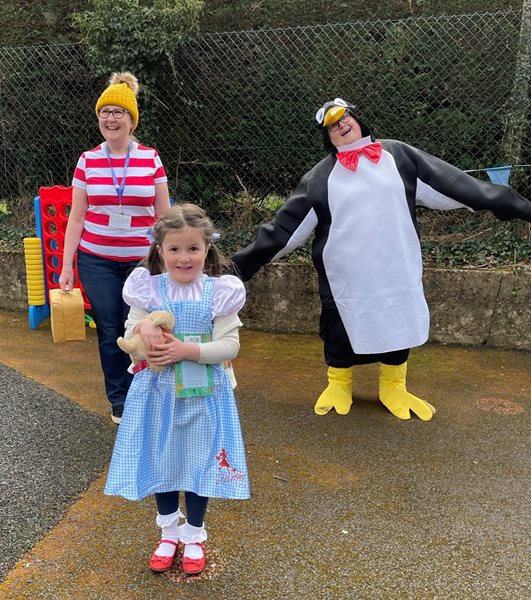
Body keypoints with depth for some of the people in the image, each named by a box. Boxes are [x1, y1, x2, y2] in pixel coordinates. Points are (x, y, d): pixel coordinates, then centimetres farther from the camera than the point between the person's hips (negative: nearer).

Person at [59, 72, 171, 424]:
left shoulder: (150, 158, 0)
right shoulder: (88, 161, 3)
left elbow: (164, 215, 4)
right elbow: (77, 217, 4)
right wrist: (66, 266, 1)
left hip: (142, 260, -1)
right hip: (97, 261, 1)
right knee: (109, 331, 5)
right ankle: (118, 401, 23)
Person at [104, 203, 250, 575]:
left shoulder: (219, 292, -10)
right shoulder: (148, 289, -6)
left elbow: (230, 345, -13)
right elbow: (130, 335, -2)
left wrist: (186, 350, -24)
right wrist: (142, 328, -24)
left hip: (203, 394, -1)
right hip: (159, 392, 2)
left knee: (199, 462, 11)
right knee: (161, 459, 15)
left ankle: (194, 536, 35)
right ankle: (170, 532, 39)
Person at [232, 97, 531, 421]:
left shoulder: (397, 155, 2)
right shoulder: (321, 177, -2)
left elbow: (450, 183, 3)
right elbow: (286, 225, -2)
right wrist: (247, 260, -6)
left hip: (396, 271, 2)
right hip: (346, 276, -2)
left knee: (399, 326, 13)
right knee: (341, 330, 10)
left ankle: (393, 388, 35)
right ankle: (338, 385, 36)